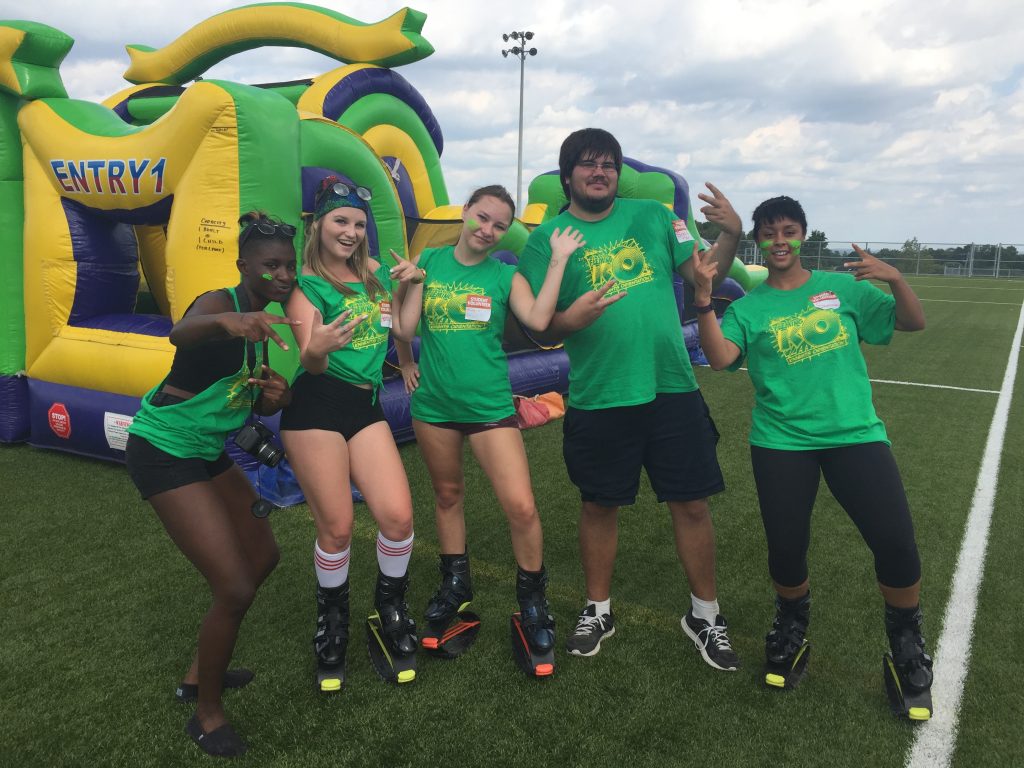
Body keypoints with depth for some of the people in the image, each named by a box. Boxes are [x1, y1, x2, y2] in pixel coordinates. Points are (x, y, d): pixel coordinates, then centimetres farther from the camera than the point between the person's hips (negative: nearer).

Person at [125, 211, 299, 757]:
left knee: (262, 557, 18)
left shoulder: (256, 320, 5)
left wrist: (275, 397, -13)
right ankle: (207, 716, 12)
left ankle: (200, 674, 34)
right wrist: (224, 322, -67)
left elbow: (256, 404, 10)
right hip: (164, 450, -9)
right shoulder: (219, 302, -21)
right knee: (235, 588, -12)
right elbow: (180, 334, -45)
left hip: (208, 451, 9)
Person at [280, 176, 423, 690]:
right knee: (336, 528, -2)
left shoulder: (375, 273, 12)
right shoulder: (306, 283, -3)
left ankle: (391, 606, 19)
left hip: (366, 406, 4)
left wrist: (413, 283, 10)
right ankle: (331, 619, 26)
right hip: (316, 406, -4)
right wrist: (317, 350, -35)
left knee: (398, 515, -9)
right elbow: (310, 361, -14)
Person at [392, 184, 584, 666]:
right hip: (433, 404, 2)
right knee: (448, 494, 18)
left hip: (489, 405, -2)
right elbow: (406, 328, -1)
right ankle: (455, 584, 40)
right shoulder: (428, 261, 3)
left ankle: (532, 598, 13)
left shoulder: (506, 275, 0)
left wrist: (559, 259, -16)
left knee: (521, 507, -10)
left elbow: (538, 320, -19)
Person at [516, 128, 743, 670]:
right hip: (598, 399, -1)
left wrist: (731, 236, -8)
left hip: (672, 388, 2)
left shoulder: (652, 215, 8)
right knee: (600, 505, 11)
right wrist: (570, 319, -21)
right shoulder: (548, 237, 1)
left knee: (691, 503, 7)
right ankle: (597, 610, 32)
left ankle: (705, 615, 27)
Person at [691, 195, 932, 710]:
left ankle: (907, 641, 19)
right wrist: (703, 298, -22)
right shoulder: (747, 308, 5)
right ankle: (791, 625, 34)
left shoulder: (844, 288, 9)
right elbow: (719, 357, -12)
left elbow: (913, 322, 8)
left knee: (896, 542, -9)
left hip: (854, 432, 1)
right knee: (786, 549, -1)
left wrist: (895, 280, -11)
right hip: (781, 441, 0)